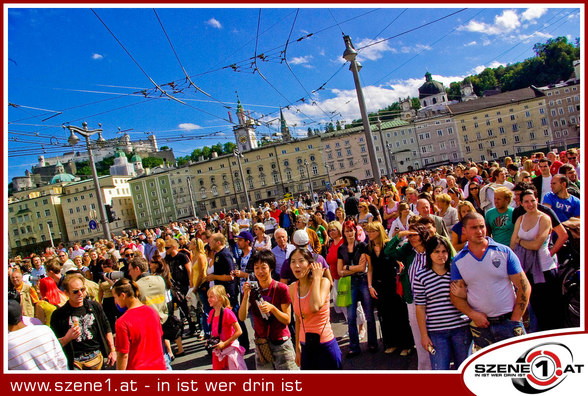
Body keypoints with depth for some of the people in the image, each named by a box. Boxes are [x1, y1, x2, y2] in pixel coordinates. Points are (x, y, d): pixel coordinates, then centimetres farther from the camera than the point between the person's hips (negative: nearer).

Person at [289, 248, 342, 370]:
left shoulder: (323, 282, -13)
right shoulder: (292, 288, 2)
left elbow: (315, 307, -31)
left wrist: (316, 278, -21)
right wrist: (297, 348, 14)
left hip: (325, 346, -5)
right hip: (306, 347, 5)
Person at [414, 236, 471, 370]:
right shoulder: (421, 277, -2)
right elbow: (420, 308, 0)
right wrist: (424, 335, -2)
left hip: (461, 328, 2)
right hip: (436, 332, -2)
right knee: (440, 370, 0)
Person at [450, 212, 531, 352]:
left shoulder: (504, 252, -1)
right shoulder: (458, 261, 3)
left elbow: (524, 287, -1)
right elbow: (455, 296, 4)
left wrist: (515, 320, -6)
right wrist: (472, 314, -11)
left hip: (508, 321, -1)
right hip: (480, 324, 1)